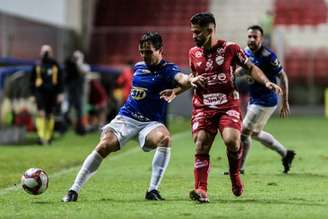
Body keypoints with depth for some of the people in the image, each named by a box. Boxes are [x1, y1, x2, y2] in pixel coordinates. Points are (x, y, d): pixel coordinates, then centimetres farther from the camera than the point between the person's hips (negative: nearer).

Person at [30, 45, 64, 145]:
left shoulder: (55, 65, 7)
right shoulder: (37, 66, 6)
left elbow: (60, 80, 8)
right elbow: (32, 80, 11)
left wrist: (60, 93, 0)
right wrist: (33, 93, 8)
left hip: (52, 93, 1)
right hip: (40, 92, -1)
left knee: (50, 115, 6)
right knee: (41, 113, -15)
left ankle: (48, 137, 17)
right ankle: (41, 137, -20)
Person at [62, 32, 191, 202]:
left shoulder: (167, 70, -8)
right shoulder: (138, 67, 9)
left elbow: (181, 78, -33)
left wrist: (191, 80, -55)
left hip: (150, 123, -3)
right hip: (126, 117, 3)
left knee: (165, 138, -35)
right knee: (104, 146, -19)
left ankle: (153, 190, -27)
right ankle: (74, 190, -12)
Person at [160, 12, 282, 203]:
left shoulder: (230, 48, -4)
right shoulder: (193, 53, 8)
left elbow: (250, 67, 5)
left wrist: (266, 82, -9)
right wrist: (175, 91, 15)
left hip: (228, 105, -3)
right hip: (202, 107, 3)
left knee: (231, 140, -23)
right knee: (201, 147, -10)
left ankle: (235, 173, 7)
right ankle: (201, 190, -11)